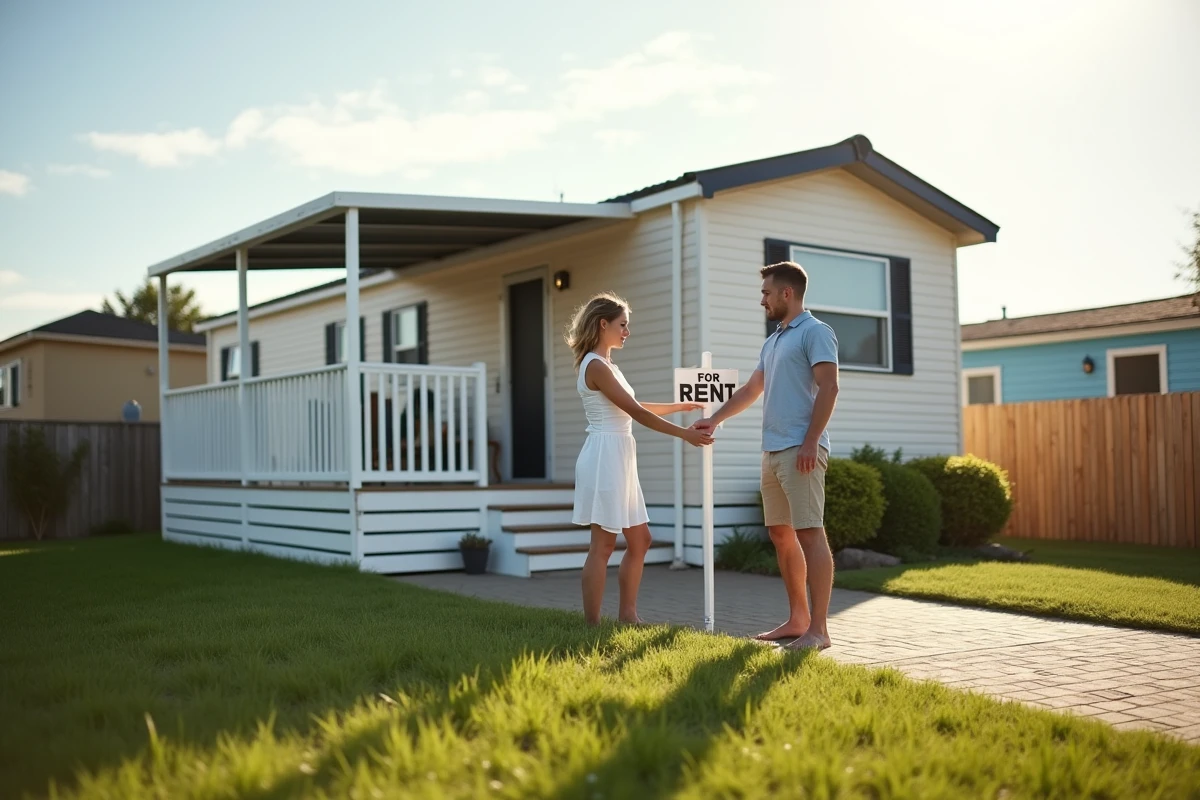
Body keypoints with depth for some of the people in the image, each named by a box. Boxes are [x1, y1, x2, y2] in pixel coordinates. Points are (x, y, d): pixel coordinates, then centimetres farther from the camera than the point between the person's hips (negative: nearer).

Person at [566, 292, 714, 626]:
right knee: (603, 545, -6)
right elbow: (637, 412, -16)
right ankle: (592, 626, 0)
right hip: (605, 457, -10)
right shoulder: (596, 366, -13)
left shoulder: (607, 366, 16)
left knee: (640, 539, 12)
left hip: (619, 459, 10)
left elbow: (636, 409, 24)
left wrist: (683, 406, 27)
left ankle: (627, 614, 19)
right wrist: (684, 434, -12)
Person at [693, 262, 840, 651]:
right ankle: (797, 619, 17)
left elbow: (828, 388, -13)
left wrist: (810, 443, -19)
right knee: (781, 535, 9)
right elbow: (750, 390, 30)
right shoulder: (772, 342, 22)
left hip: (800, 450, -9)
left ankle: (818, 628, -9)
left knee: (809, 532, -10)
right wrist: (713, 420, 25)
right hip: (772, 450, 9)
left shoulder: (814, 332, -4)